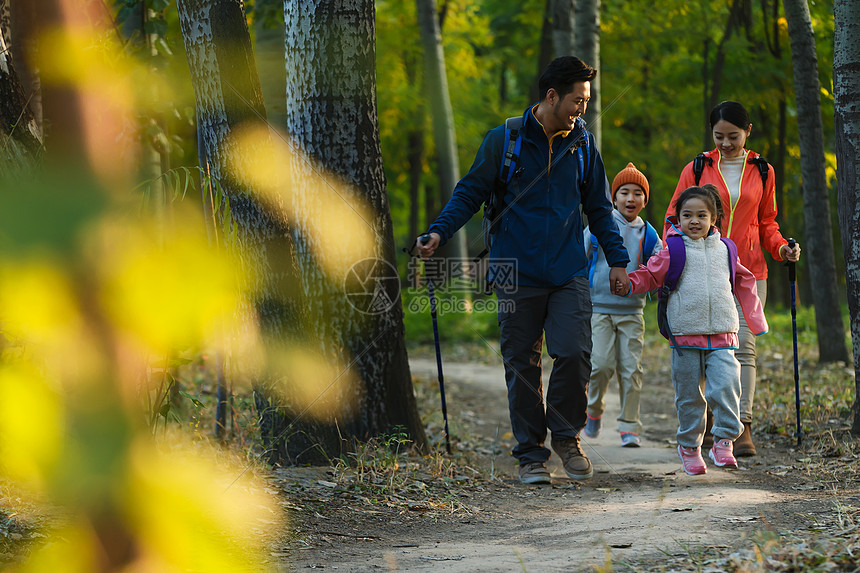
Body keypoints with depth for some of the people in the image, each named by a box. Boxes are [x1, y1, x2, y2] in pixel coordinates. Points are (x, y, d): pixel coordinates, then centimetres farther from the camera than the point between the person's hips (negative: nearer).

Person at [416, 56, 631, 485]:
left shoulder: (582, 142, 8)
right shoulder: (504, 140, -3)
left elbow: (598, 207, 17)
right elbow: (470, 193, 2)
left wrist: (617, 260, 13)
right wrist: (439, 232, -12)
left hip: (569, 273, 2)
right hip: (518, 273, -2)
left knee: (574, 354, -13)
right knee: (522, 365, 2)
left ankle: (566, 436, 9)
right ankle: (530, 454, 13)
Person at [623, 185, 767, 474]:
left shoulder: (724, 250, 10)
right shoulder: (673, 251, 2)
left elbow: (743, 284, 22)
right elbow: (650, 274, 9)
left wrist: (756, 321, 27)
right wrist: (628, 284, -10)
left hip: (722, 335, 1)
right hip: (686, 334, -1)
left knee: (726, 387, -15)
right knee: (689, 395, 4)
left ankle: (723, 441, -4)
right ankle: (689, 446, 19)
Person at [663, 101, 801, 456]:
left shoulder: (762, 172, 9)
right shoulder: (697, 169, 5)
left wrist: (781, 248, -1)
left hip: (748, 271, 0)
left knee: (744, 345, -10)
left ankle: (743, 427, -12)